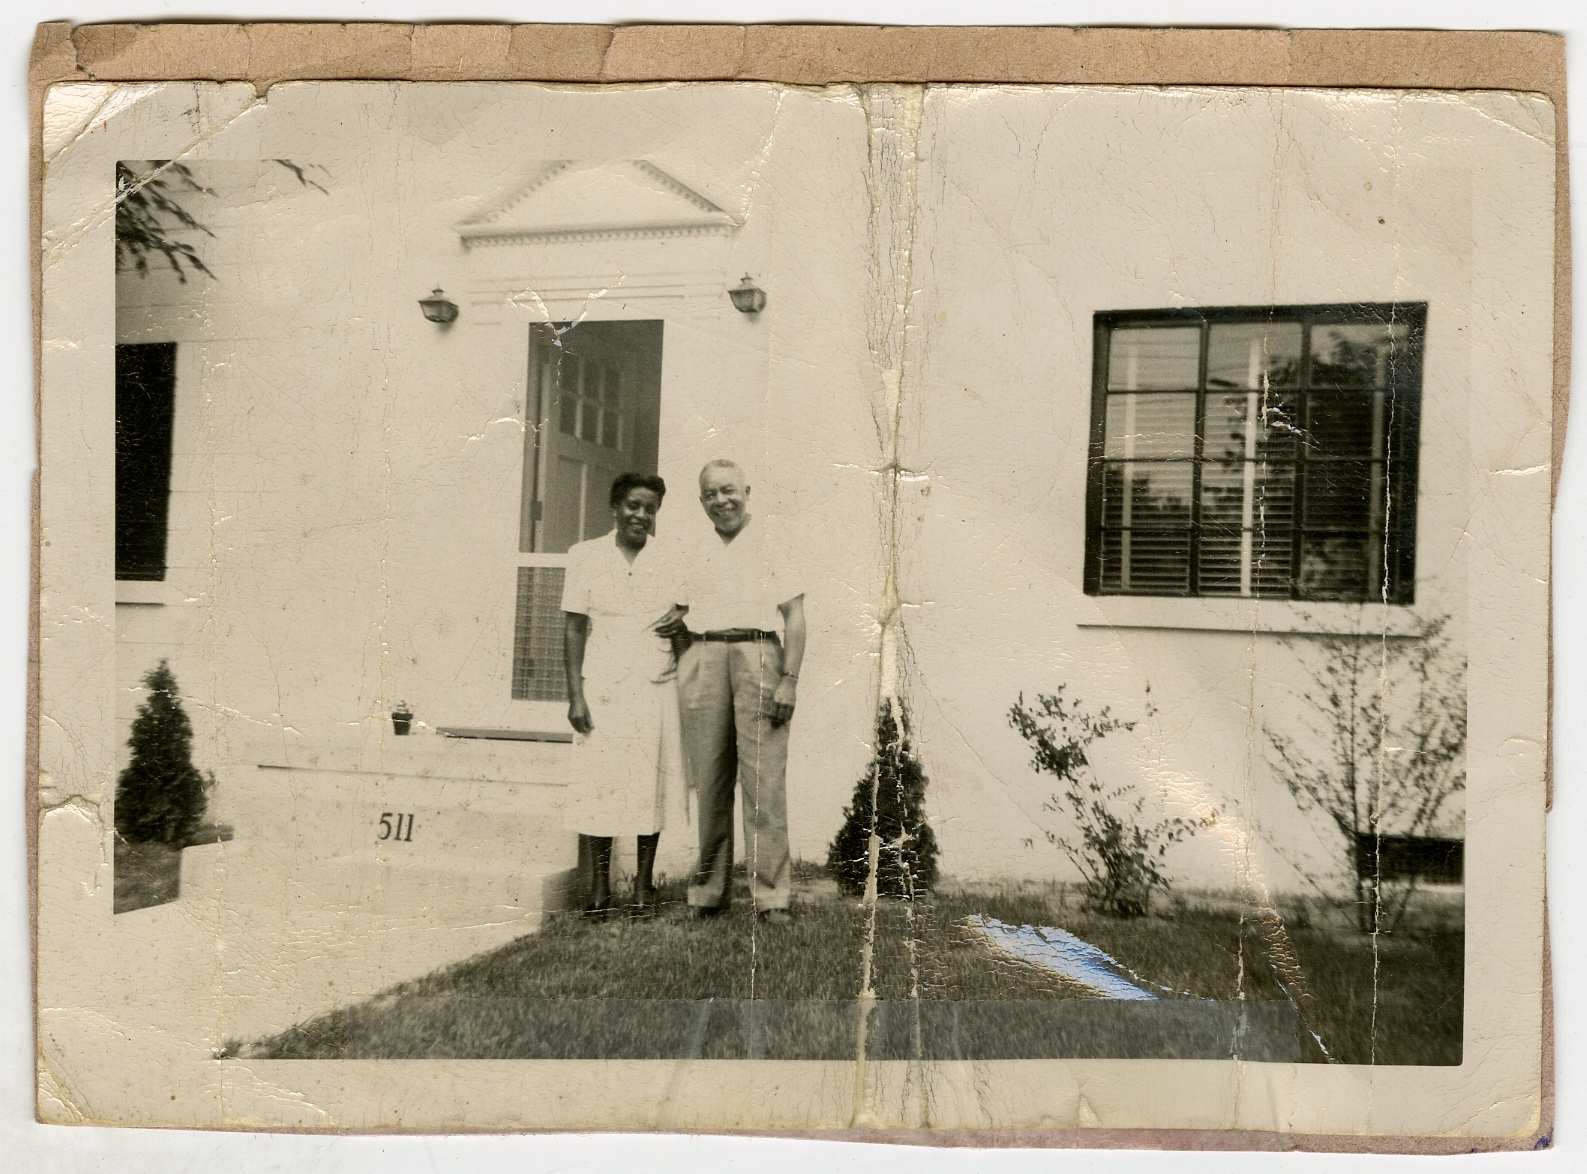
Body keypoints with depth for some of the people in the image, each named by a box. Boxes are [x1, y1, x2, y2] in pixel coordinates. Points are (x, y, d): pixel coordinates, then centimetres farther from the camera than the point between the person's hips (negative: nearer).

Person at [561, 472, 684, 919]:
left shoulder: (668, 562, 7)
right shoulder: (586, 556, 4)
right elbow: (574, 628, 3)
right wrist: (575, 694, -3)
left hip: (656, 688, 1)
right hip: (602, 687, -1)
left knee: (651, 785, 2)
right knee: (597, 782, -4)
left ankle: (644, 884, 13)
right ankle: (599, 886, 6)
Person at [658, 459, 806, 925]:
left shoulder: (770, 543, 7)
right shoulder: (693, 552, 19)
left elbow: (794, 615, 1)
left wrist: (789, 679, -8)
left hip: (757, 654, -3)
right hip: (703, 660, 3)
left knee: (764, 781, -8)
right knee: (708, 781, 3)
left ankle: (772, 896, -3)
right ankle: (708, 893, 11)